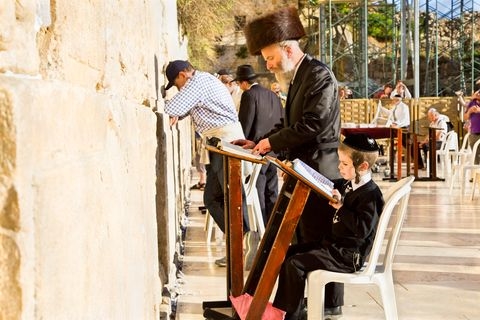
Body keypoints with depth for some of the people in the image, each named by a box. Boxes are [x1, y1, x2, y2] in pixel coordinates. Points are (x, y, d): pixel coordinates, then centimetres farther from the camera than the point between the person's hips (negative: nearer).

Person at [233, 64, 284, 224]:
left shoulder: (249, 95, -11)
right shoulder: (272, 95, 11)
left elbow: (245, 123, -14)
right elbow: (282, 120, 13)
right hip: (273, 149, 8)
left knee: (257, 191, -2)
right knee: (271, 191, 13)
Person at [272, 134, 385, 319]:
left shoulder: (370, 195, -21)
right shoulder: (348, 185, 6)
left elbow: (362, 229, -29)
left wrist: (340, 207, -28)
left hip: (349, 256, -10)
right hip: (336, 244, 11)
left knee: (294, 264, -18)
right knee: (291, 252, 20)